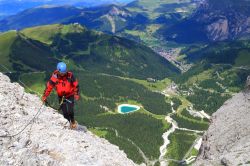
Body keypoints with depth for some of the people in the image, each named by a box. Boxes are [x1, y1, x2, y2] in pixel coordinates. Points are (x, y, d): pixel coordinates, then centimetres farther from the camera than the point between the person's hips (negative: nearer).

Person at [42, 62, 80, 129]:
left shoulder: (70, 75, -15)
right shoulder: (54, 77, -14)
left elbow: (76, 84, -4)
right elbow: (49, 86, -6)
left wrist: (76, 94, -8)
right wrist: (44, 96, -9)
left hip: (70, 95, -1)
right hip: (61, 96, 1)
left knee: (70, 111, -14)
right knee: (65, 112, 0)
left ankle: (72, 121, 15)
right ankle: (68, 123, 22)